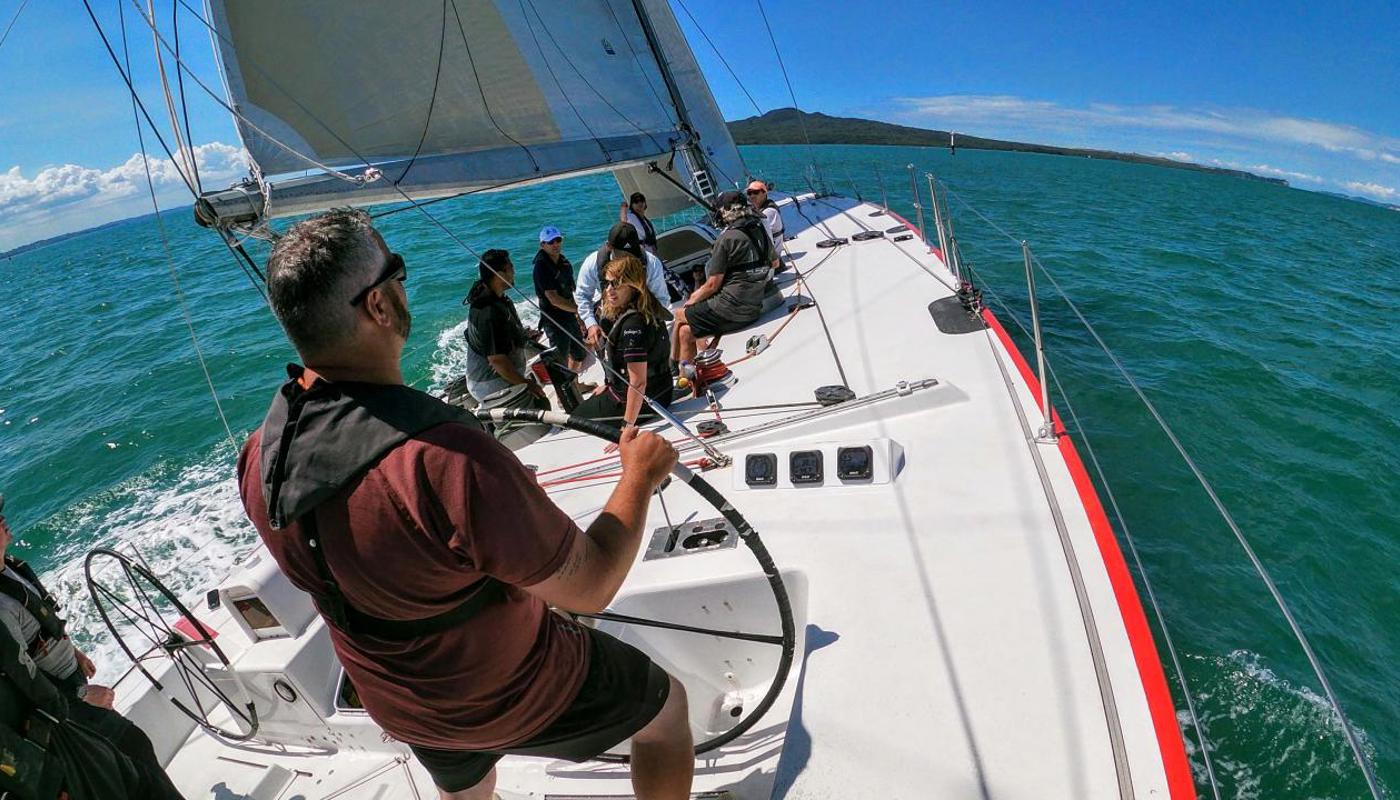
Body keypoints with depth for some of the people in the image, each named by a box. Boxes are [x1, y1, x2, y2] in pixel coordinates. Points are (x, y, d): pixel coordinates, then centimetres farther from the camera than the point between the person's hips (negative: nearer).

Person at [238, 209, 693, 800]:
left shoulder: (260, 455, -16)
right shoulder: (449, 460, -43)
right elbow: (590, 587, -29)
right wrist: (640, 475, -13)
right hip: (516, 695, -6)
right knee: (667, 705, 21)